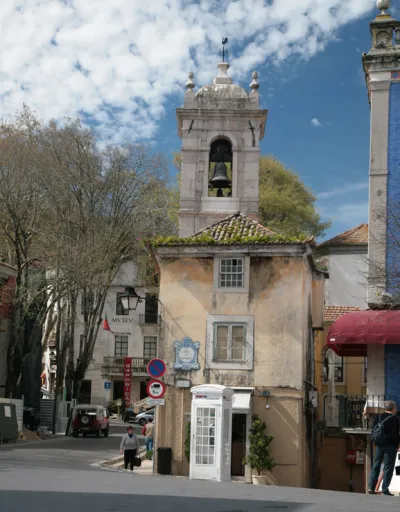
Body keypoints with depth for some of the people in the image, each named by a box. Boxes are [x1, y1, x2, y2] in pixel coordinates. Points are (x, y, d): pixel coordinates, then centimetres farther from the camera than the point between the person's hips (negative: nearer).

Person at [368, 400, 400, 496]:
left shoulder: (378, 417, 7)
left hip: (379, 445, 6)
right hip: (390, 445, -6)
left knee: (375, 466, 10)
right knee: (388, 467, -1)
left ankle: (371, 487, 7)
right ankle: (385, 489, -3)